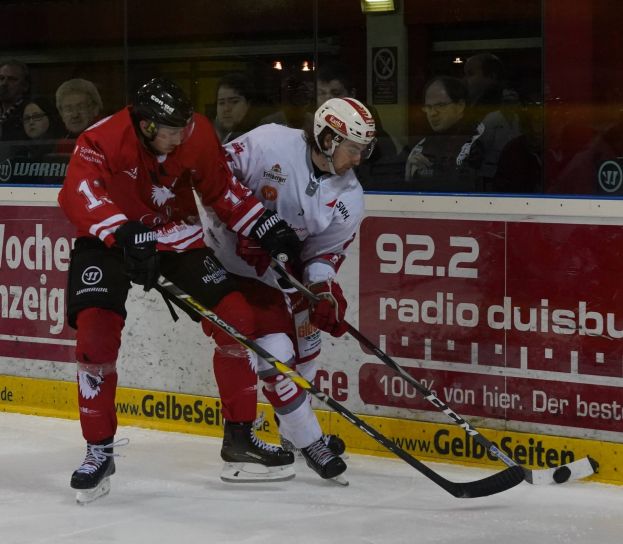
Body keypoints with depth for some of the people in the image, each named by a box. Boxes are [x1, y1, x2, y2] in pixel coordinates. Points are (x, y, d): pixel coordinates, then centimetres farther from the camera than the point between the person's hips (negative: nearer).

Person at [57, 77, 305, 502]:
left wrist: (267, 227, -7)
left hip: (179, 236, 4)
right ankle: (99, 450, -7)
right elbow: (79, 192, -44)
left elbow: (222, 188, 1)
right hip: (109, 240, -3)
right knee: (96, 331, -22)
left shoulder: (198, 134, -14)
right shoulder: (102, 140, -28)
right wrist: (126, 234, -58)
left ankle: (239, 437, 8)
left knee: (238, 318, -6)